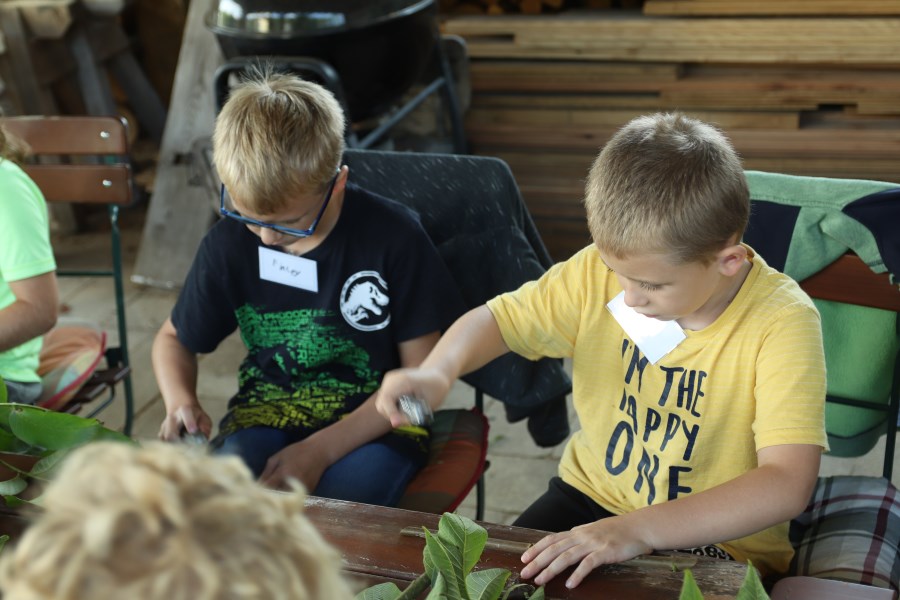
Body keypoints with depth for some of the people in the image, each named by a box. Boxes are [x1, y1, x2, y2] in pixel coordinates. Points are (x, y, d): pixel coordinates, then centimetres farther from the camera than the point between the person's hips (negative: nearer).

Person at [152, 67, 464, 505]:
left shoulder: (392, 236, -14)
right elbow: (173, 339, 13)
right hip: (268, 410, 2)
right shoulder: (228, 244, -5)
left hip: (374, 420, -2)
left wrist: (321, 449, -19)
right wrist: (180, 402, -11)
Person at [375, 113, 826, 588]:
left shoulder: (782, 322, -24)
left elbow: (788, 485, -32)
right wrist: (437, 370, -22)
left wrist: (637, 530, -40)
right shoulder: (599, 273, -11)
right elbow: (496, 320, 1)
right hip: (592, 496, 3)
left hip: (718, 543, -3)